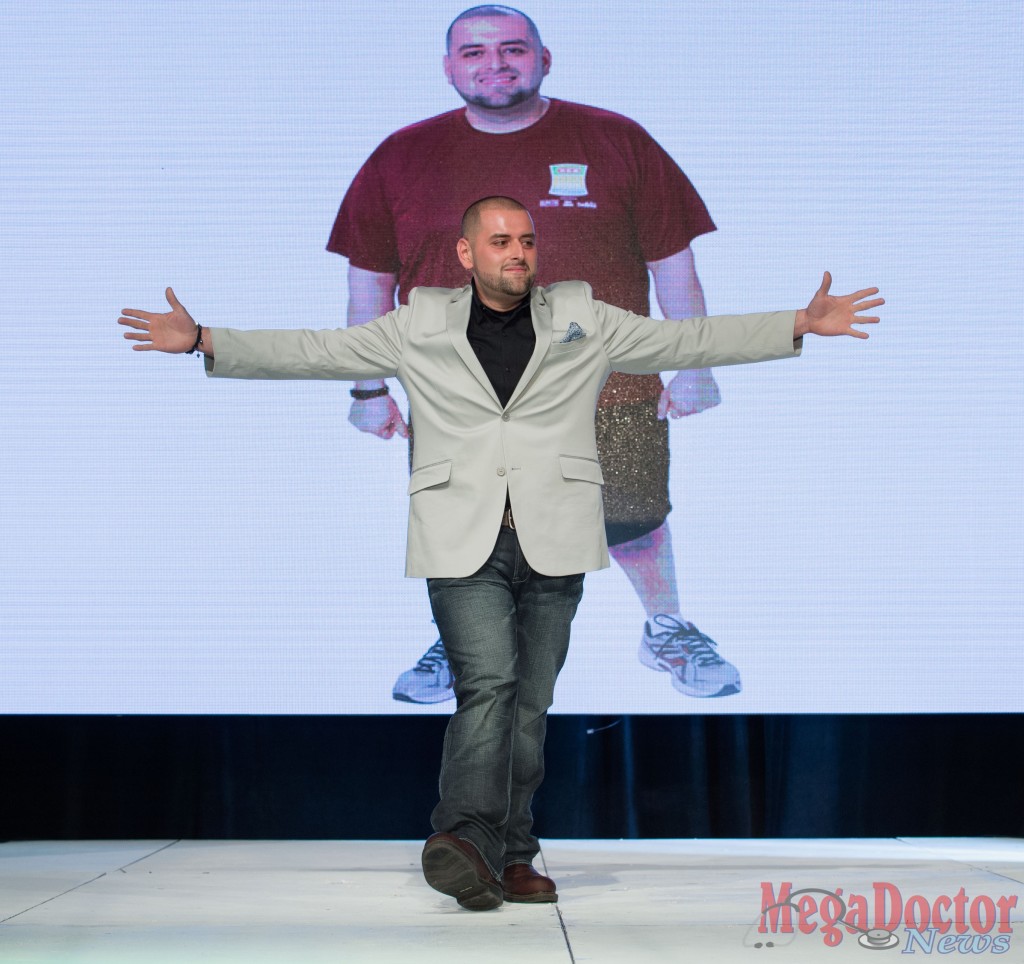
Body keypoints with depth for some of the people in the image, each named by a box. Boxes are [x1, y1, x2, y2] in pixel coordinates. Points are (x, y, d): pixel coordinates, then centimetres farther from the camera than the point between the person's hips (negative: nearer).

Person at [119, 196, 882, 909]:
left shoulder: (584, 322, 11)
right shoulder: (419, 328, 9)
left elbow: (690, 341, 9)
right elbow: (313, 352, 9)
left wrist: (800, 325, 0)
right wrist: (204, 342, 2)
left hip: (553, 545, 2)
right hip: (464, 545, -2)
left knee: (531, 703, 4)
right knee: (487, 683, -20)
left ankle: (511, 857, 12)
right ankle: (466, 840, -28)